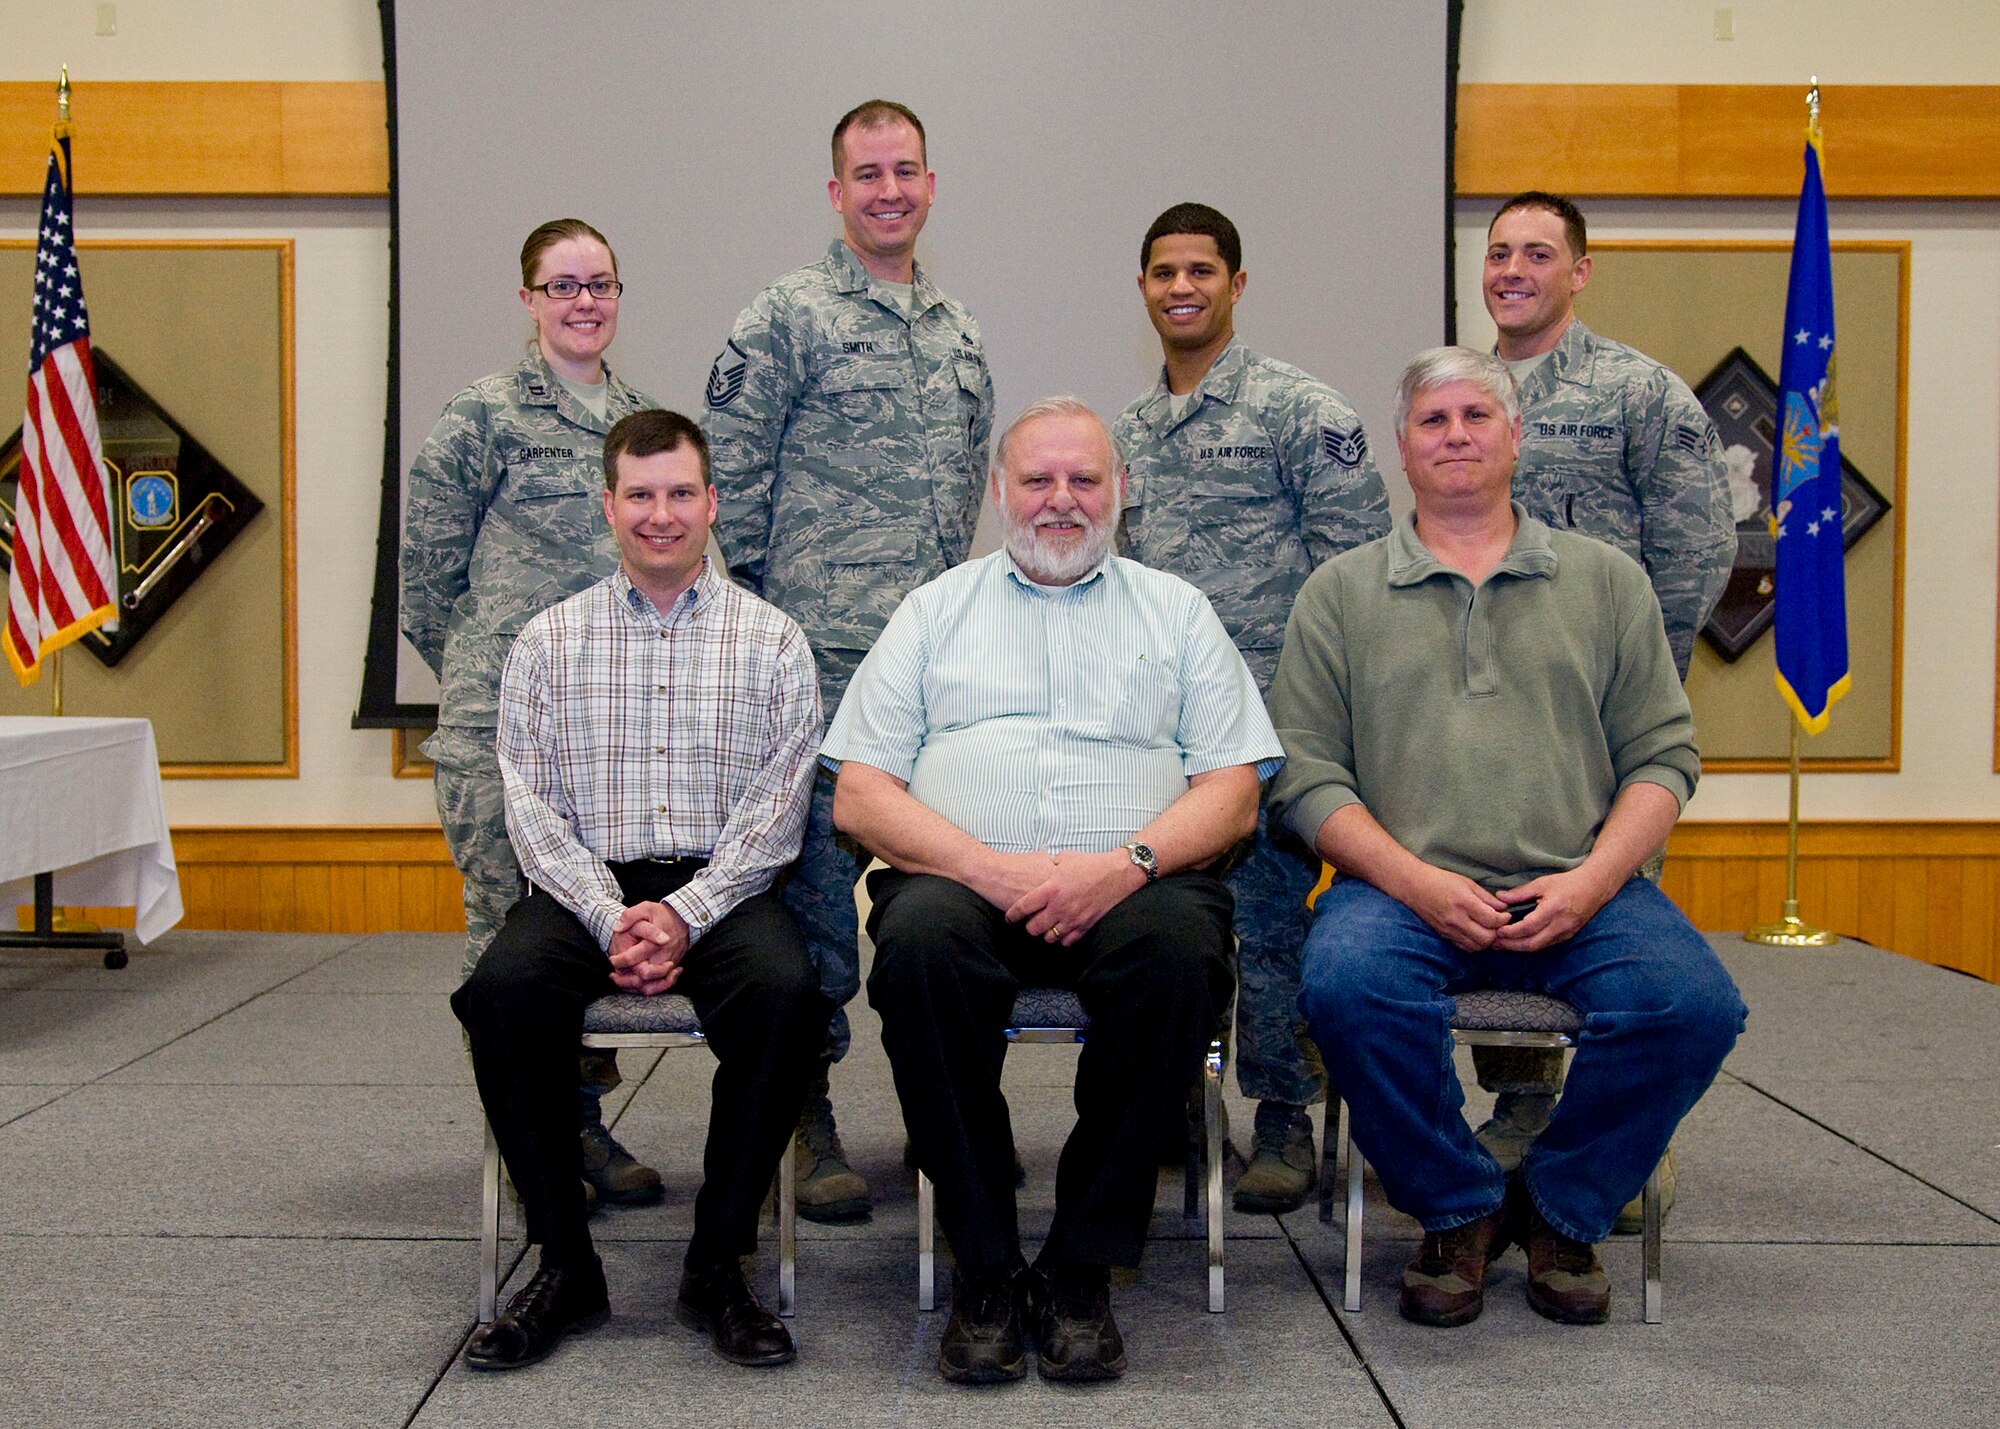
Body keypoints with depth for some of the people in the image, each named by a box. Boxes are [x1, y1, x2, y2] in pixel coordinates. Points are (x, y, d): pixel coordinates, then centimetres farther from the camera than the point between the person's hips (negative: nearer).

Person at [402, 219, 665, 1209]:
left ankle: (584, 1117, 18)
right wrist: (489, 676, 3)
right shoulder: (483, 417, -1)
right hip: (503, 724, -5)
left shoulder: (643, 419, 15)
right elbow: (429, 574, 1)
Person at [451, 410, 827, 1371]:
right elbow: (532, 806, 4)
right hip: (587, 885, 1)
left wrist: (684, 915, -15)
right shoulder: (549, 641, 11)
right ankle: (564, 1264, -13)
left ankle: (716, 1264, -16)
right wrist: (610, 917, -12)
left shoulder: (771, 641, 8)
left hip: (723, 885, -1)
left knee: (785, 990, -32)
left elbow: (776, 806, -1)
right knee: (501, 990, -29)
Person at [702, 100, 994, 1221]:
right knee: (819, 867, -4)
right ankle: (807, 1115, 6)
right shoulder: (790, 317, -1)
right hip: (826, 655, -6)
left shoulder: (961, 334, 18)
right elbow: (731, 470, -3)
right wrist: (767, 596, -4)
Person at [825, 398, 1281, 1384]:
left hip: (1131, 882, 0)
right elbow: (858, 795, 8)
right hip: (960, 874, 0)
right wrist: (987, 865, -10)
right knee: (921, 939, -34)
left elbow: (1232, 793, 9)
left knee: (1181, 943, -34)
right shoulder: (935, 612, 19)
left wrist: (1126, 863, -12)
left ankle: (1082, 1268, -19)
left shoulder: (1175, 610, 19)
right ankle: (984, 1267, -19)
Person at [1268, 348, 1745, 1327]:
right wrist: (1415, 882, -11)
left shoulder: (1606, 579, 17)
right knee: (1347, 984, -33)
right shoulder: (1340, 593, 13)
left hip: (1575, 892, 1)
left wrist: (1590, 881, -8)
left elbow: (1662, 757, 10)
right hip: (1403, 888, -1)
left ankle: (1560, 1209, 2)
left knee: (1693, 1001, -26)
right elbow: (1305, 775, 4)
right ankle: (1458, 1210, -5)